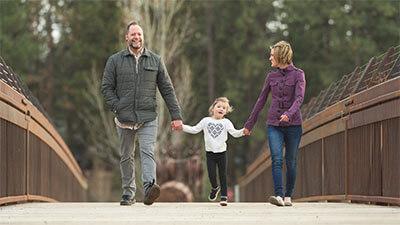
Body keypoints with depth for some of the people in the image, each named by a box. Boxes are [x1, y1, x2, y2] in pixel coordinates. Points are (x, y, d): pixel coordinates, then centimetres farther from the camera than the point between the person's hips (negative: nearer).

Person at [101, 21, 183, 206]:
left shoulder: (155, 60, 10)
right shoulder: (115, 61, 7)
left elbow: (167, 89, 10)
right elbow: (106, 87, 6)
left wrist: (176, 115, 4)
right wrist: (117, 108, -8)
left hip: (148, 118, -1)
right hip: (124, 119, 1)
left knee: (148, 152, -17)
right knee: (126, 156, 9)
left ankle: (149, 188, -32)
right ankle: (128, 193, 19)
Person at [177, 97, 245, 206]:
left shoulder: (226, 122, 1)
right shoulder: (206, 121, 4)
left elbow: (234, 133, -8)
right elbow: (194, 129, 6)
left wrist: (243, 131, -28)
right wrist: (182, 127, -4)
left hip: (222, 152, -1)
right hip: (210, 152, 1)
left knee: (223, 175, 0)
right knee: (211, 175, -3)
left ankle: (224, 196, 9)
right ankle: (215, 188, 29)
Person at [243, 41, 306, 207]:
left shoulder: (298, 75, -1)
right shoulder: (271, 76, 10)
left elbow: (299, 98, -15)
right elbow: (261, 101, 16)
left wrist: (289, 114, -33)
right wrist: (249, 124, 18)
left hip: (293, 124, -2)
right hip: (274, 124, 2)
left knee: (291, 162, 4)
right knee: (276, 160, -14)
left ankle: (288, 196, 16)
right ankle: (278, 196, -23)